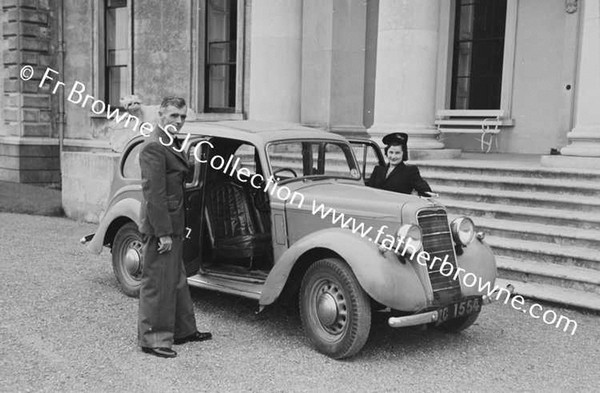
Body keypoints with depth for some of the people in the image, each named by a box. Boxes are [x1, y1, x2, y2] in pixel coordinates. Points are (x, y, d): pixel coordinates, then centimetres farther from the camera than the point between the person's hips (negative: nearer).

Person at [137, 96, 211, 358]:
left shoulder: (169, 143, 14)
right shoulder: (154, 146, -18)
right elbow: (153, 192, -22)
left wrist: (175, 229, 15)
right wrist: (164, 233, -23)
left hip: (173, 224, 11)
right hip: (161, 226, -10)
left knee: (176, 280, 19)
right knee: (157, 282, 0)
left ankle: (183, 330, 32)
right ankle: (152, 339, 12)